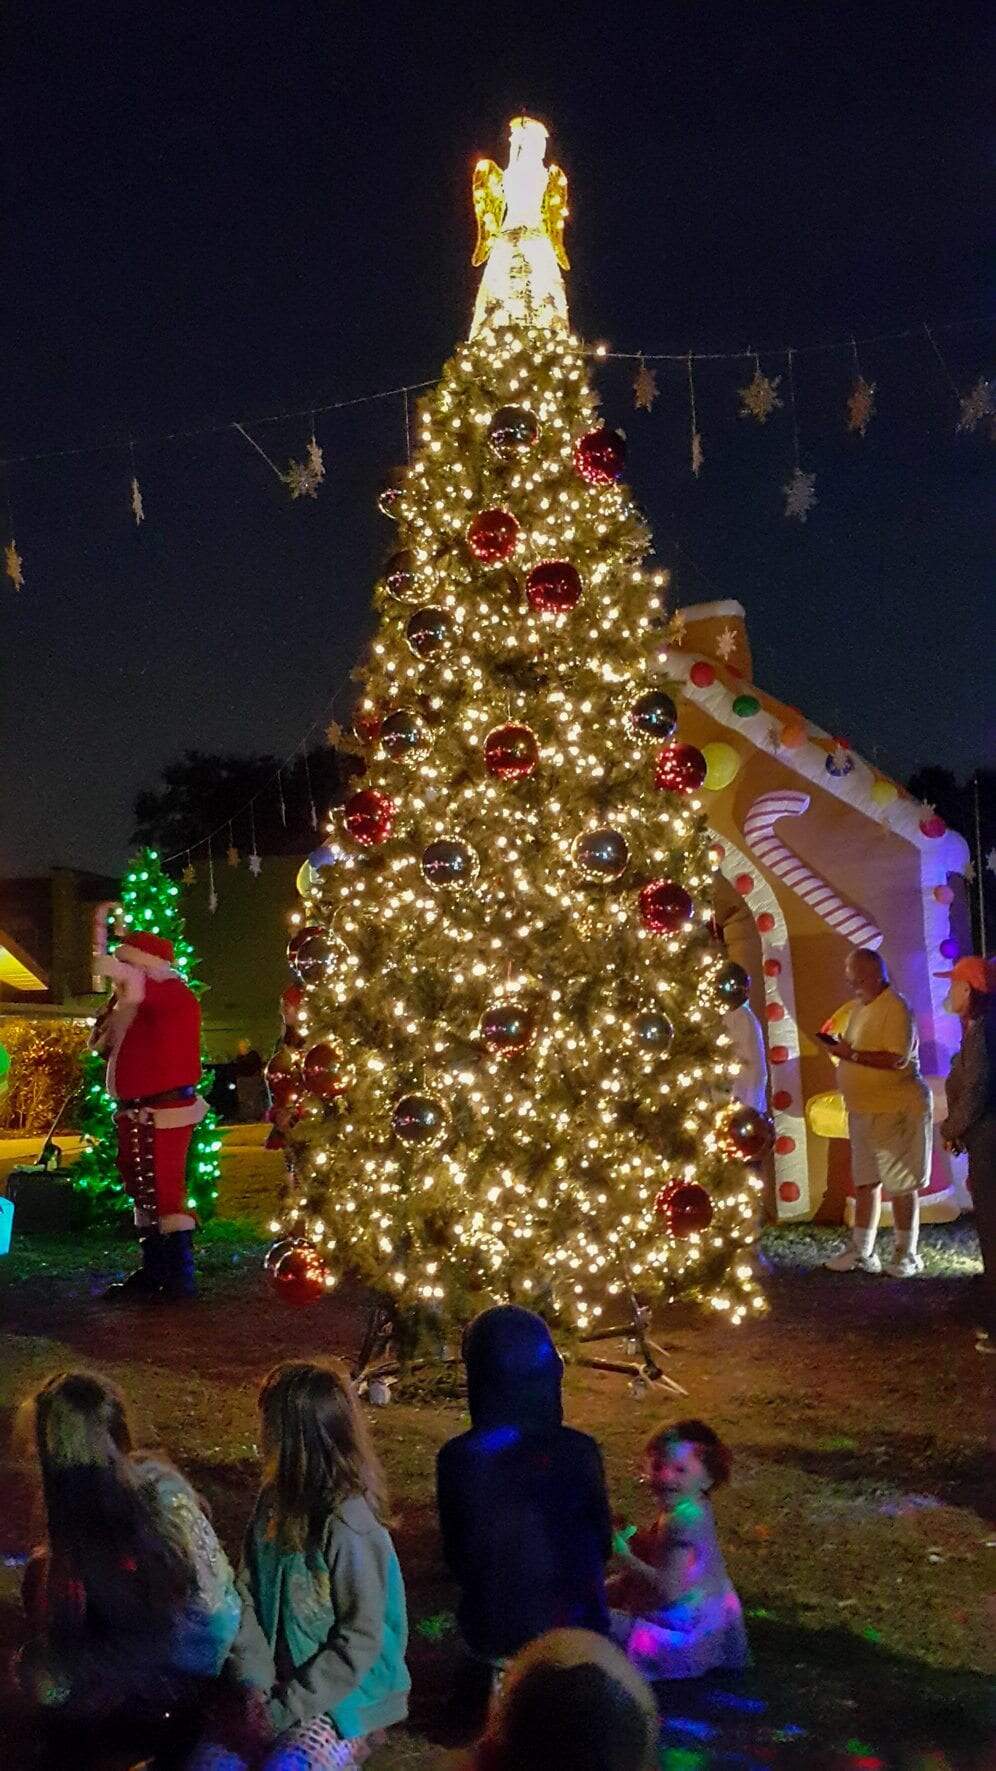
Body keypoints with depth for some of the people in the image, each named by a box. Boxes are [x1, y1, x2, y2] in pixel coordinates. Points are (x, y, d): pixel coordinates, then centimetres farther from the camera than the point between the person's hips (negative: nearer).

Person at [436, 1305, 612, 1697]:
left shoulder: (457, 1459, -16)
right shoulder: (578, 1452, -17)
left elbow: (456, 1558, -2)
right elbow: (600, 1546, -2)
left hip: (492, 1631, 2)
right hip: (573, 1630, -1)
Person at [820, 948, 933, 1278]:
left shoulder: (896, 1008, -16)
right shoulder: (856, 1007, 11)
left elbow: (898, 1059, -26)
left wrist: (852, 1054, -24)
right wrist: (838, 1047, 2)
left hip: (896, 1110, -8)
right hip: (862, 1109, 8)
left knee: (901, 1184, 2)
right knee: (865, 1182, 12)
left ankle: (906, 1254, 14)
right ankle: (862, 1252, 20)